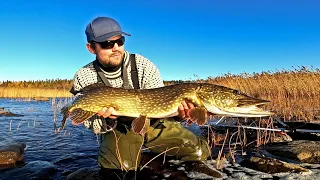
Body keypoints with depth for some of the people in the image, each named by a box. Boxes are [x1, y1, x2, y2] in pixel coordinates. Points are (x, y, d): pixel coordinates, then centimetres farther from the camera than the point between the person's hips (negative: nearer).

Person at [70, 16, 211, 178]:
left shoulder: (142, 64, -14)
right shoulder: (83, 78, -12)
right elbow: (94, 127, -10)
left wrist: (177, 110, -34)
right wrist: (106, 120, -34)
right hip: (117, 129, -2)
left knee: (199, 151, -5)